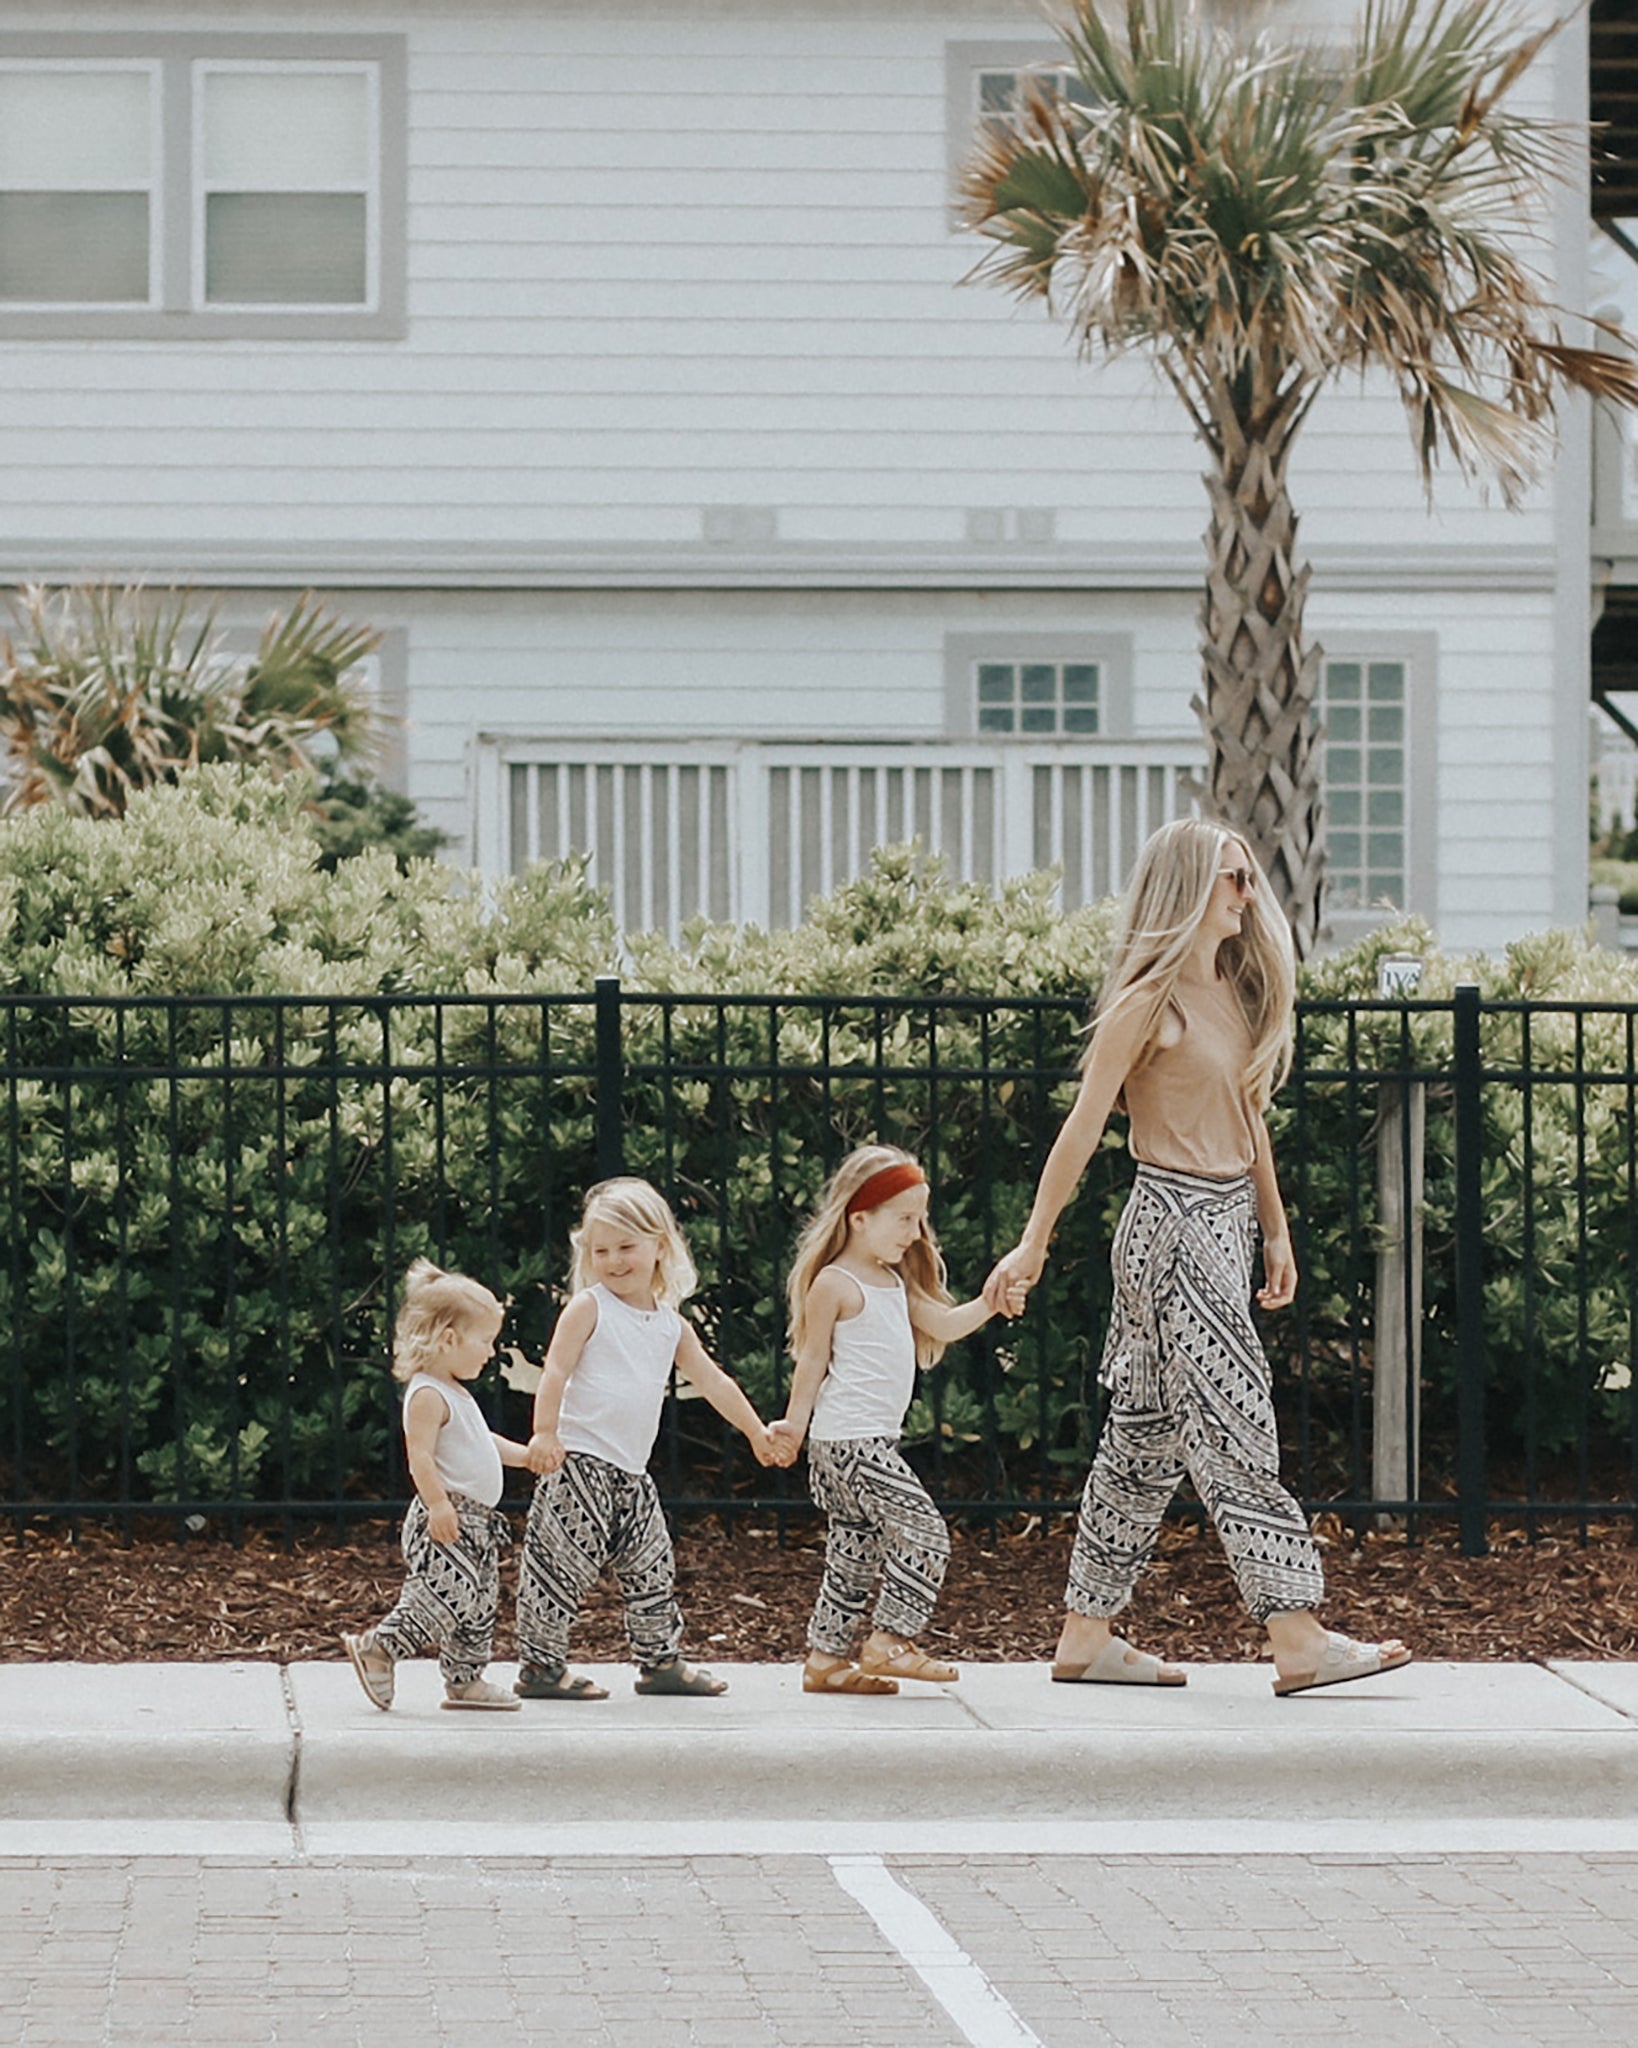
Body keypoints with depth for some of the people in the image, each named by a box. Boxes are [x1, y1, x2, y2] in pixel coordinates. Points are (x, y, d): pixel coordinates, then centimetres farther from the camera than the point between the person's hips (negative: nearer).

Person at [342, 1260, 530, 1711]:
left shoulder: (457, 1395, 19)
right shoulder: (428, 1395, -14)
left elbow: (484, 1442, 34)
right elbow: (420, 1457, -22)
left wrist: (529, 1455, 34)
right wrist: (438, 1504, -30)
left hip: (474, 1521, 10)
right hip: (446, 1518, -10)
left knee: (479, 1604, 11)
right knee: (450, 1592, -18)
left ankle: (465, 1680, 18)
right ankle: (377, 1648, -10)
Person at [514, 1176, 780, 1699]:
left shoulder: (672, 1325, 13)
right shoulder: (589, 1308, -5)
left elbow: (714, 1382, 21)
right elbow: (555, 1371, -11)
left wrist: (758, 1433, 25)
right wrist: (544, 1432, -21)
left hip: (630, 1472, 7)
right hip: (579, 1461, -7)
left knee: (652, 1569, 12)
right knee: (563, 1567, -7)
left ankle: (661, 1661, 24)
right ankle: (540, 1667, -2)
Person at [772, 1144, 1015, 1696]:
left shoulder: (896, 1283, 18)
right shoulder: (834, 1284, -8)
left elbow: (944, 1324, 16)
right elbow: (813, 1361, -7)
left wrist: (989, 1303, 1)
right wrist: (794, 1426, -6)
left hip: (874, 1439, 9)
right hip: (849, 1439, -9)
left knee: (856, 1551, 11)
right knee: (923, 1532, -12)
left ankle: (827, 1659, 15)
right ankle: (889, 1642, -8)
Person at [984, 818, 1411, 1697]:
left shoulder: (1235, 995, 14)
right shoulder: (1151, 1002, -10)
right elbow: (1082, 1126, -11)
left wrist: (1276, 1230, 22)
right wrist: (1034, 1243, -13)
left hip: (1225, 1223, 9)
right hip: (1173, 1222, -9)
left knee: (1148, 1432, 10)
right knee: (1233, 1428, -10)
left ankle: (1087, 1636, 14)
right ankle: (1298, 1641, -11)